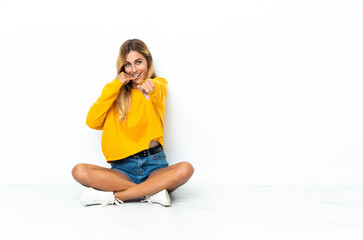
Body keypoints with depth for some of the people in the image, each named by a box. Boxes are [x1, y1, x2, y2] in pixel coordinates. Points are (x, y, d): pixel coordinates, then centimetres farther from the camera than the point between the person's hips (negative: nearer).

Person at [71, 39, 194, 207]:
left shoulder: (159, 84, 10)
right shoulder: (117, 91, 16)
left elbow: (157, 93, -18)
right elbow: (92, 122, 0)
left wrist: (149, 87, -44)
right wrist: (114, 86, -2)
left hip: (154, 164, -1)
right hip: (123, 167, 2)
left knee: (186, 169, -32)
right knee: (79, 171, -24)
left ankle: (112, 196, -27)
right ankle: (151, 192, -25)